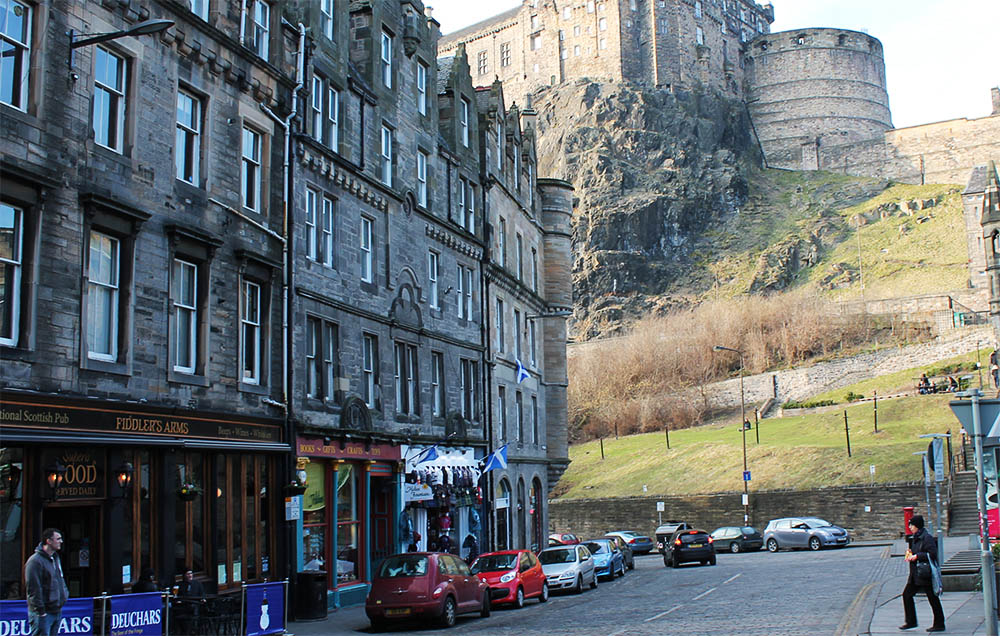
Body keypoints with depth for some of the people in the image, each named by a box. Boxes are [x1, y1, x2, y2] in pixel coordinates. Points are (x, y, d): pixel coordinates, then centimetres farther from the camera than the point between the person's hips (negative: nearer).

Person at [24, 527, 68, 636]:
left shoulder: (55, 557, 14)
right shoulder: (35, 561, -15)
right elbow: (33, 588, -18)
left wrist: (65, 593, 14)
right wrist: (40, 611, -19)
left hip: (57, 610, 9)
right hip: (43, 613, -9)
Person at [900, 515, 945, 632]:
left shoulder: (927, 538, -14)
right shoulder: (915, 538, 14)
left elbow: (933, 554, -21)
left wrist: (917, 556, -20)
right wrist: (910, 554, 6)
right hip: (915, 574, 10)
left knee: (933, 598, -1)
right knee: (907, 594, 9)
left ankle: (939, 624, 9)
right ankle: (910, 621, 17)